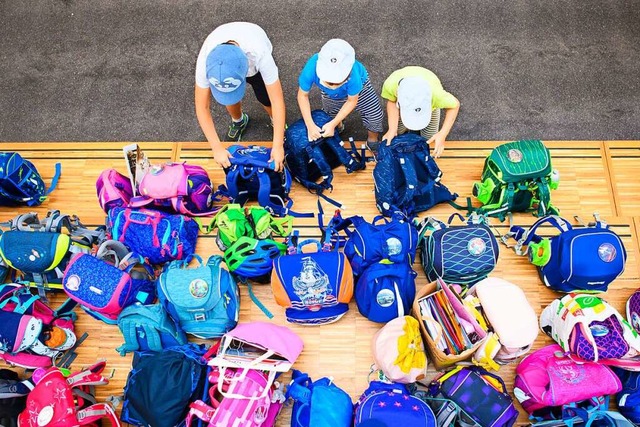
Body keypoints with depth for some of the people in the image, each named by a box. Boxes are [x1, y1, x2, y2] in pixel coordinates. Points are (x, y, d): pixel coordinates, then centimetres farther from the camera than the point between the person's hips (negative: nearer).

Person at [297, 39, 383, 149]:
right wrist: (310, 125, -30)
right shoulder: (311, 69, -46)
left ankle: (372, 140, 24)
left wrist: (333, 124, -31)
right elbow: (303, 95, -26)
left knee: (375, 115, -6)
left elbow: (352, 101, -27)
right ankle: (339, 127, 52)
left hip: (357, 87, -1)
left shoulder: (353, 76, -48)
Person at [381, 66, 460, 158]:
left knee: (428, 138, 8)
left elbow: (455, 105, -28)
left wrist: (442, 135, -36)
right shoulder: (390, 84, -46)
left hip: (430, 102, -1)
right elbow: (392, 101, -22)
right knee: (398, 131, 6)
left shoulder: (436, 92, -49)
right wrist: (392, 130, -32)